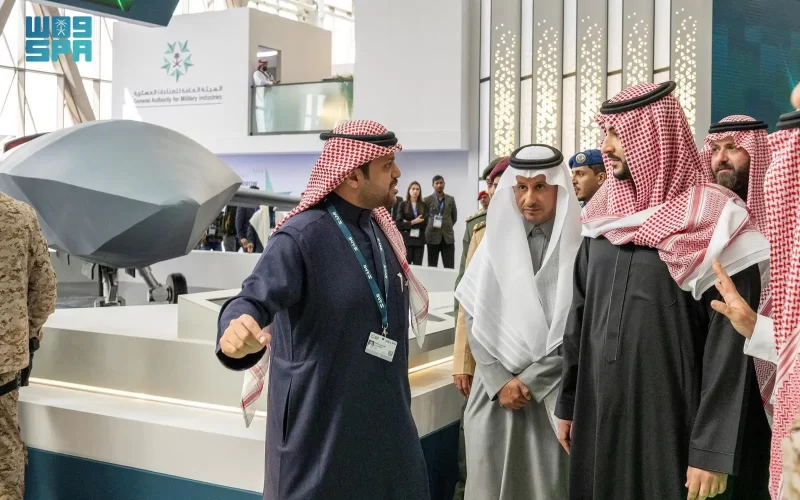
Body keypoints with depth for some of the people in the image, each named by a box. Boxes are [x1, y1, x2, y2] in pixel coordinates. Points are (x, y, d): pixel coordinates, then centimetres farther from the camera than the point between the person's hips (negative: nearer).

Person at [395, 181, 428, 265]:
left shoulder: (424, 206, 8)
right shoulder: (403, 205, 2)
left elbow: (425, 223, -4)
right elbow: (398, 224, -6)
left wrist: (408, 224, -9)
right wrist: (413, 222, -13)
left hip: (419, 240, 2)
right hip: (406, 240, -2)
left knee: (418, 266, 2)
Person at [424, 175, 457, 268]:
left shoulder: (451, 199, 10)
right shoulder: (427, 200, 3)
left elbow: (454, 217, 15)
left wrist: (447, 227, 7)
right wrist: (430, 226, -2)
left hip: (448, 237, 2)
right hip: (433, 237, -2)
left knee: (449, 267, -3)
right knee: (432, 267, 3)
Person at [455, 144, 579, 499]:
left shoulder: (579, 244, -5)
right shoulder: (496, 240, 4)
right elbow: (475, 318, 3)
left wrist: (530, 381, -9)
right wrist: (500, 381, -7)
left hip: (555, 393, -2)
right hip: (495, 389, 2)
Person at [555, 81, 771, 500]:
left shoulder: (713, 222, -12)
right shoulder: (602, 217, 5)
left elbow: (730, 347, -14)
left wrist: (714, 450, -16)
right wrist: (567, 402, 12)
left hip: (672, 423, -5)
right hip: (598, 415, 5)